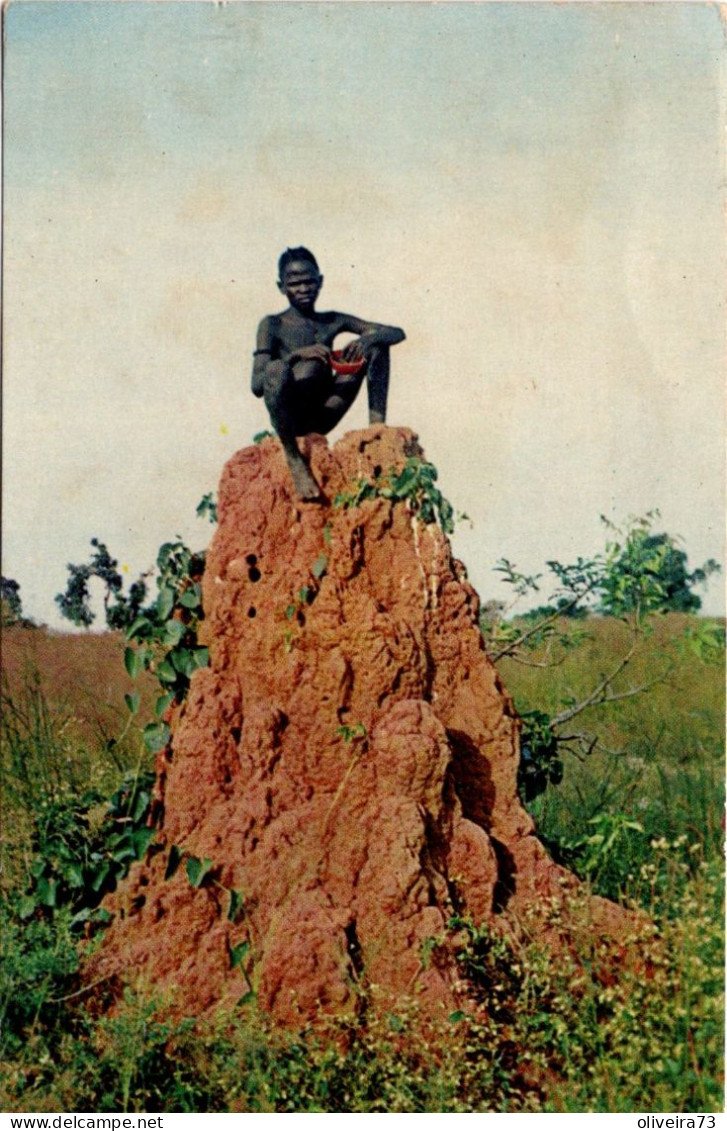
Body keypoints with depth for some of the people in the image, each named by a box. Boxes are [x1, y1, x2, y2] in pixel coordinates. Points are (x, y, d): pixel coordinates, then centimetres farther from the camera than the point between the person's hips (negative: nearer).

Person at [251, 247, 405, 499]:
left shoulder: (334, 321, 11)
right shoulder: (273, 325, -2)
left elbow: (397, 333, 7)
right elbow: (257, 385, -14)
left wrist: (368, 338, -15)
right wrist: (296, 354, -28)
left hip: (325, 417, 5)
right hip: (290, 419, -5)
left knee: (376, 344, 2)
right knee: (276, 369, -38)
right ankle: (293, 457, -23)